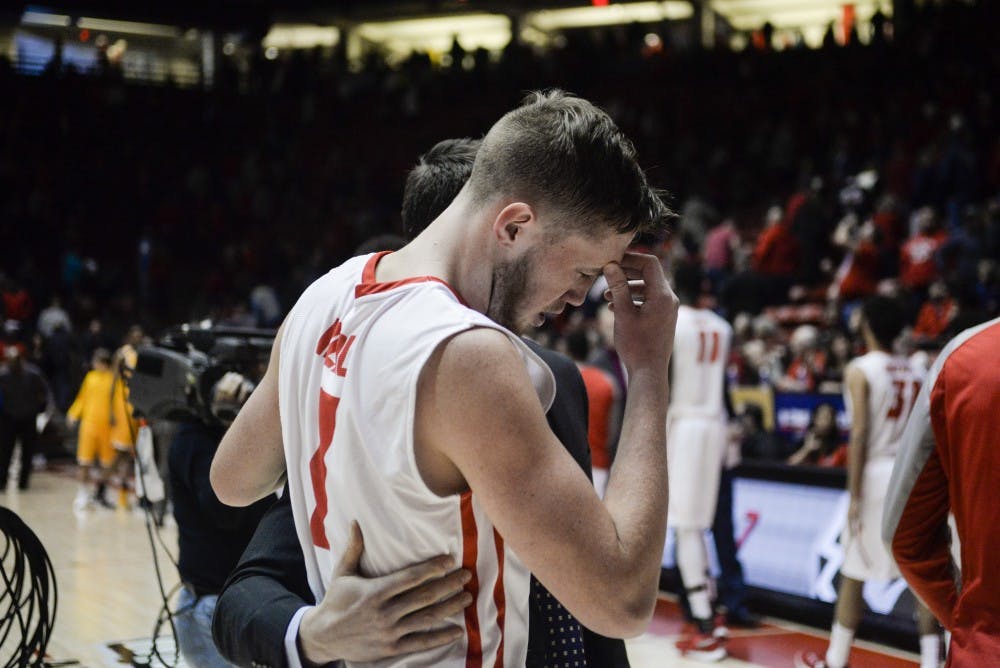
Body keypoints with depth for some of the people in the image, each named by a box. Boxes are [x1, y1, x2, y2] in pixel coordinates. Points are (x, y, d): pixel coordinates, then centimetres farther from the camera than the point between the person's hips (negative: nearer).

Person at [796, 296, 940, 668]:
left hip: (877, 473, -4)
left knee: (853, 574, 6)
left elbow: (859, 435, -14)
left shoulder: (860, 370, -7)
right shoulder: (917, 373, 9)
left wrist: (854, 496, -13)